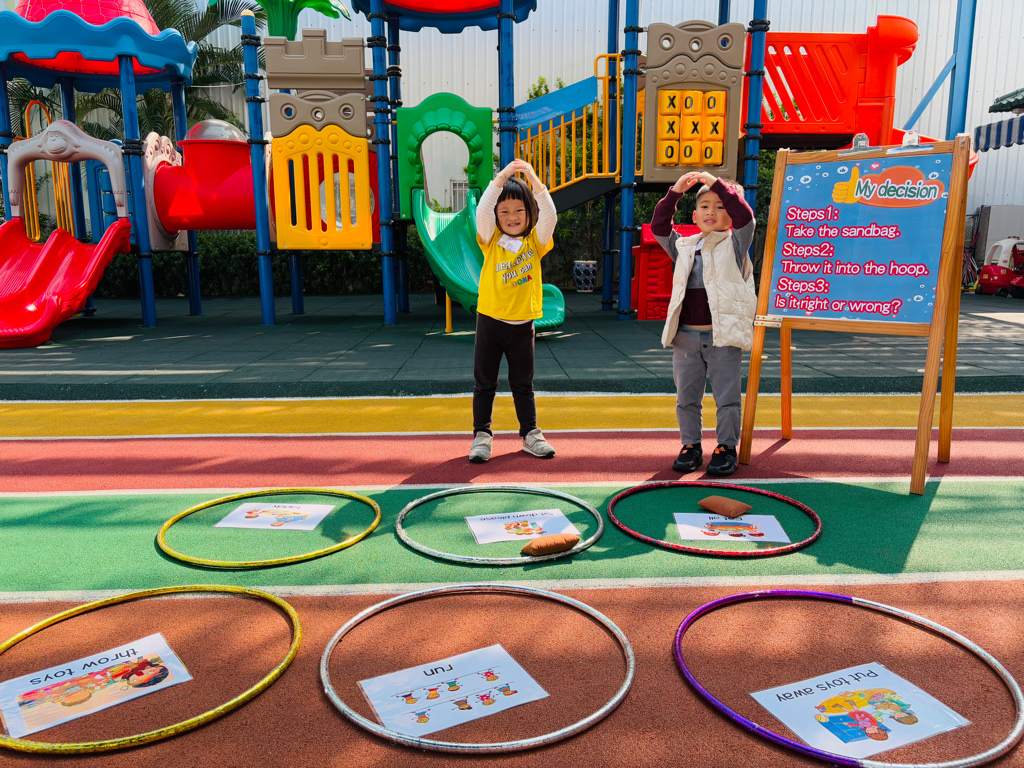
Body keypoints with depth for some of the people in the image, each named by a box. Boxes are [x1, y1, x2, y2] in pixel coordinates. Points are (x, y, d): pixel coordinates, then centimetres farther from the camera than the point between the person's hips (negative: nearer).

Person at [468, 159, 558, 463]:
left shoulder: (535, 241, 2)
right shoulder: (491, 240, -1)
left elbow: (549, 215, -15)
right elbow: (482, 211, -17)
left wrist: (534, 180, -25)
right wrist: (501, 178, -27)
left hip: (522, 324, 1)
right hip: (490, 321, 0)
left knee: (523, 384, 12)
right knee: (484, 384, 7)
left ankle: (530, 434, 22)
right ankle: (482, 435, 17)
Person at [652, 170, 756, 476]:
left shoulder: (735, 245, 2)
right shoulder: (685, 247, 13)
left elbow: (744, 216, -13)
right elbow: (659, 227, 8)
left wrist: (717, 183, -12)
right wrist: (675, 191, 2)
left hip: (724, 336, -4)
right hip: (686, 336, 4)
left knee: (727, 396, 3)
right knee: (686, 396, 10)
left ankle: (726, 448, 16)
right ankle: (690, 446, 23)